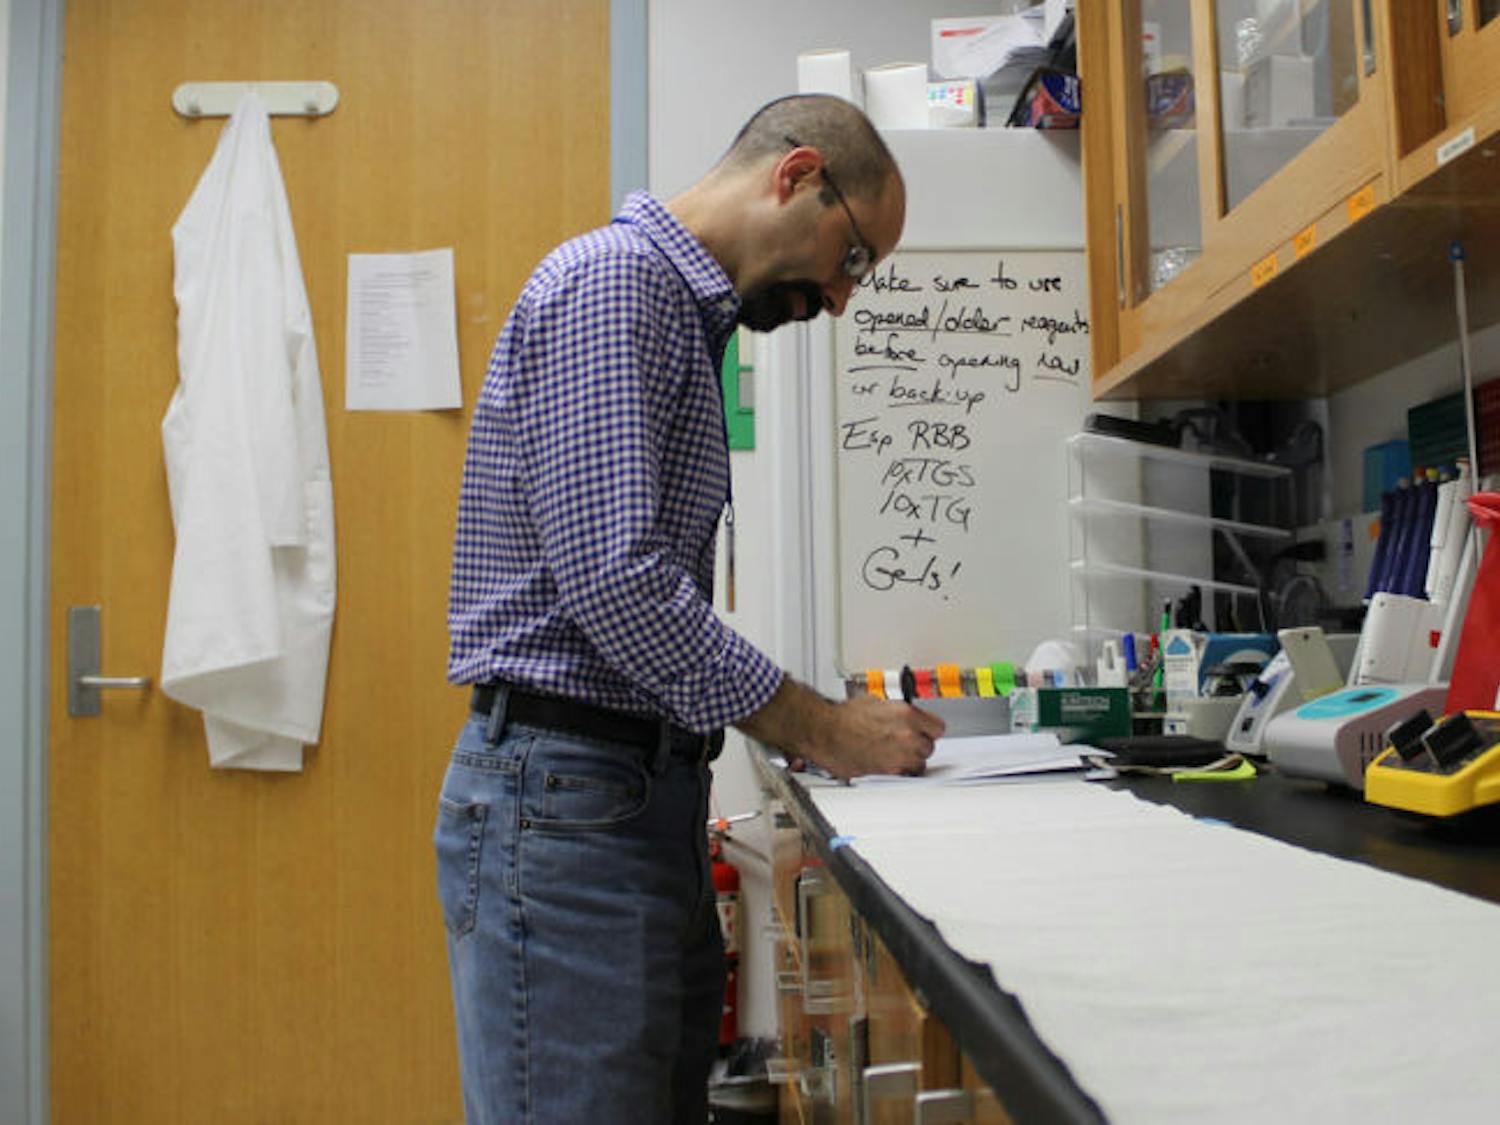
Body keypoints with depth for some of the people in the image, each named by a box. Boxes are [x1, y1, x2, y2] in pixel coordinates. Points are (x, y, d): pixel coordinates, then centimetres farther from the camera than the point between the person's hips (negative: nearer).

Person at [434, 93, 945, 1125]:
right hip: (565, 794, -10)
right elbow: (614, 578, -22)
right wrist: (821, 729, -13)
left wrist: (821, 723, 12)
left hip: (647, 795, 10)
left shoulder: (684, 312, 20)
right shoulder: (615, 277, -11)